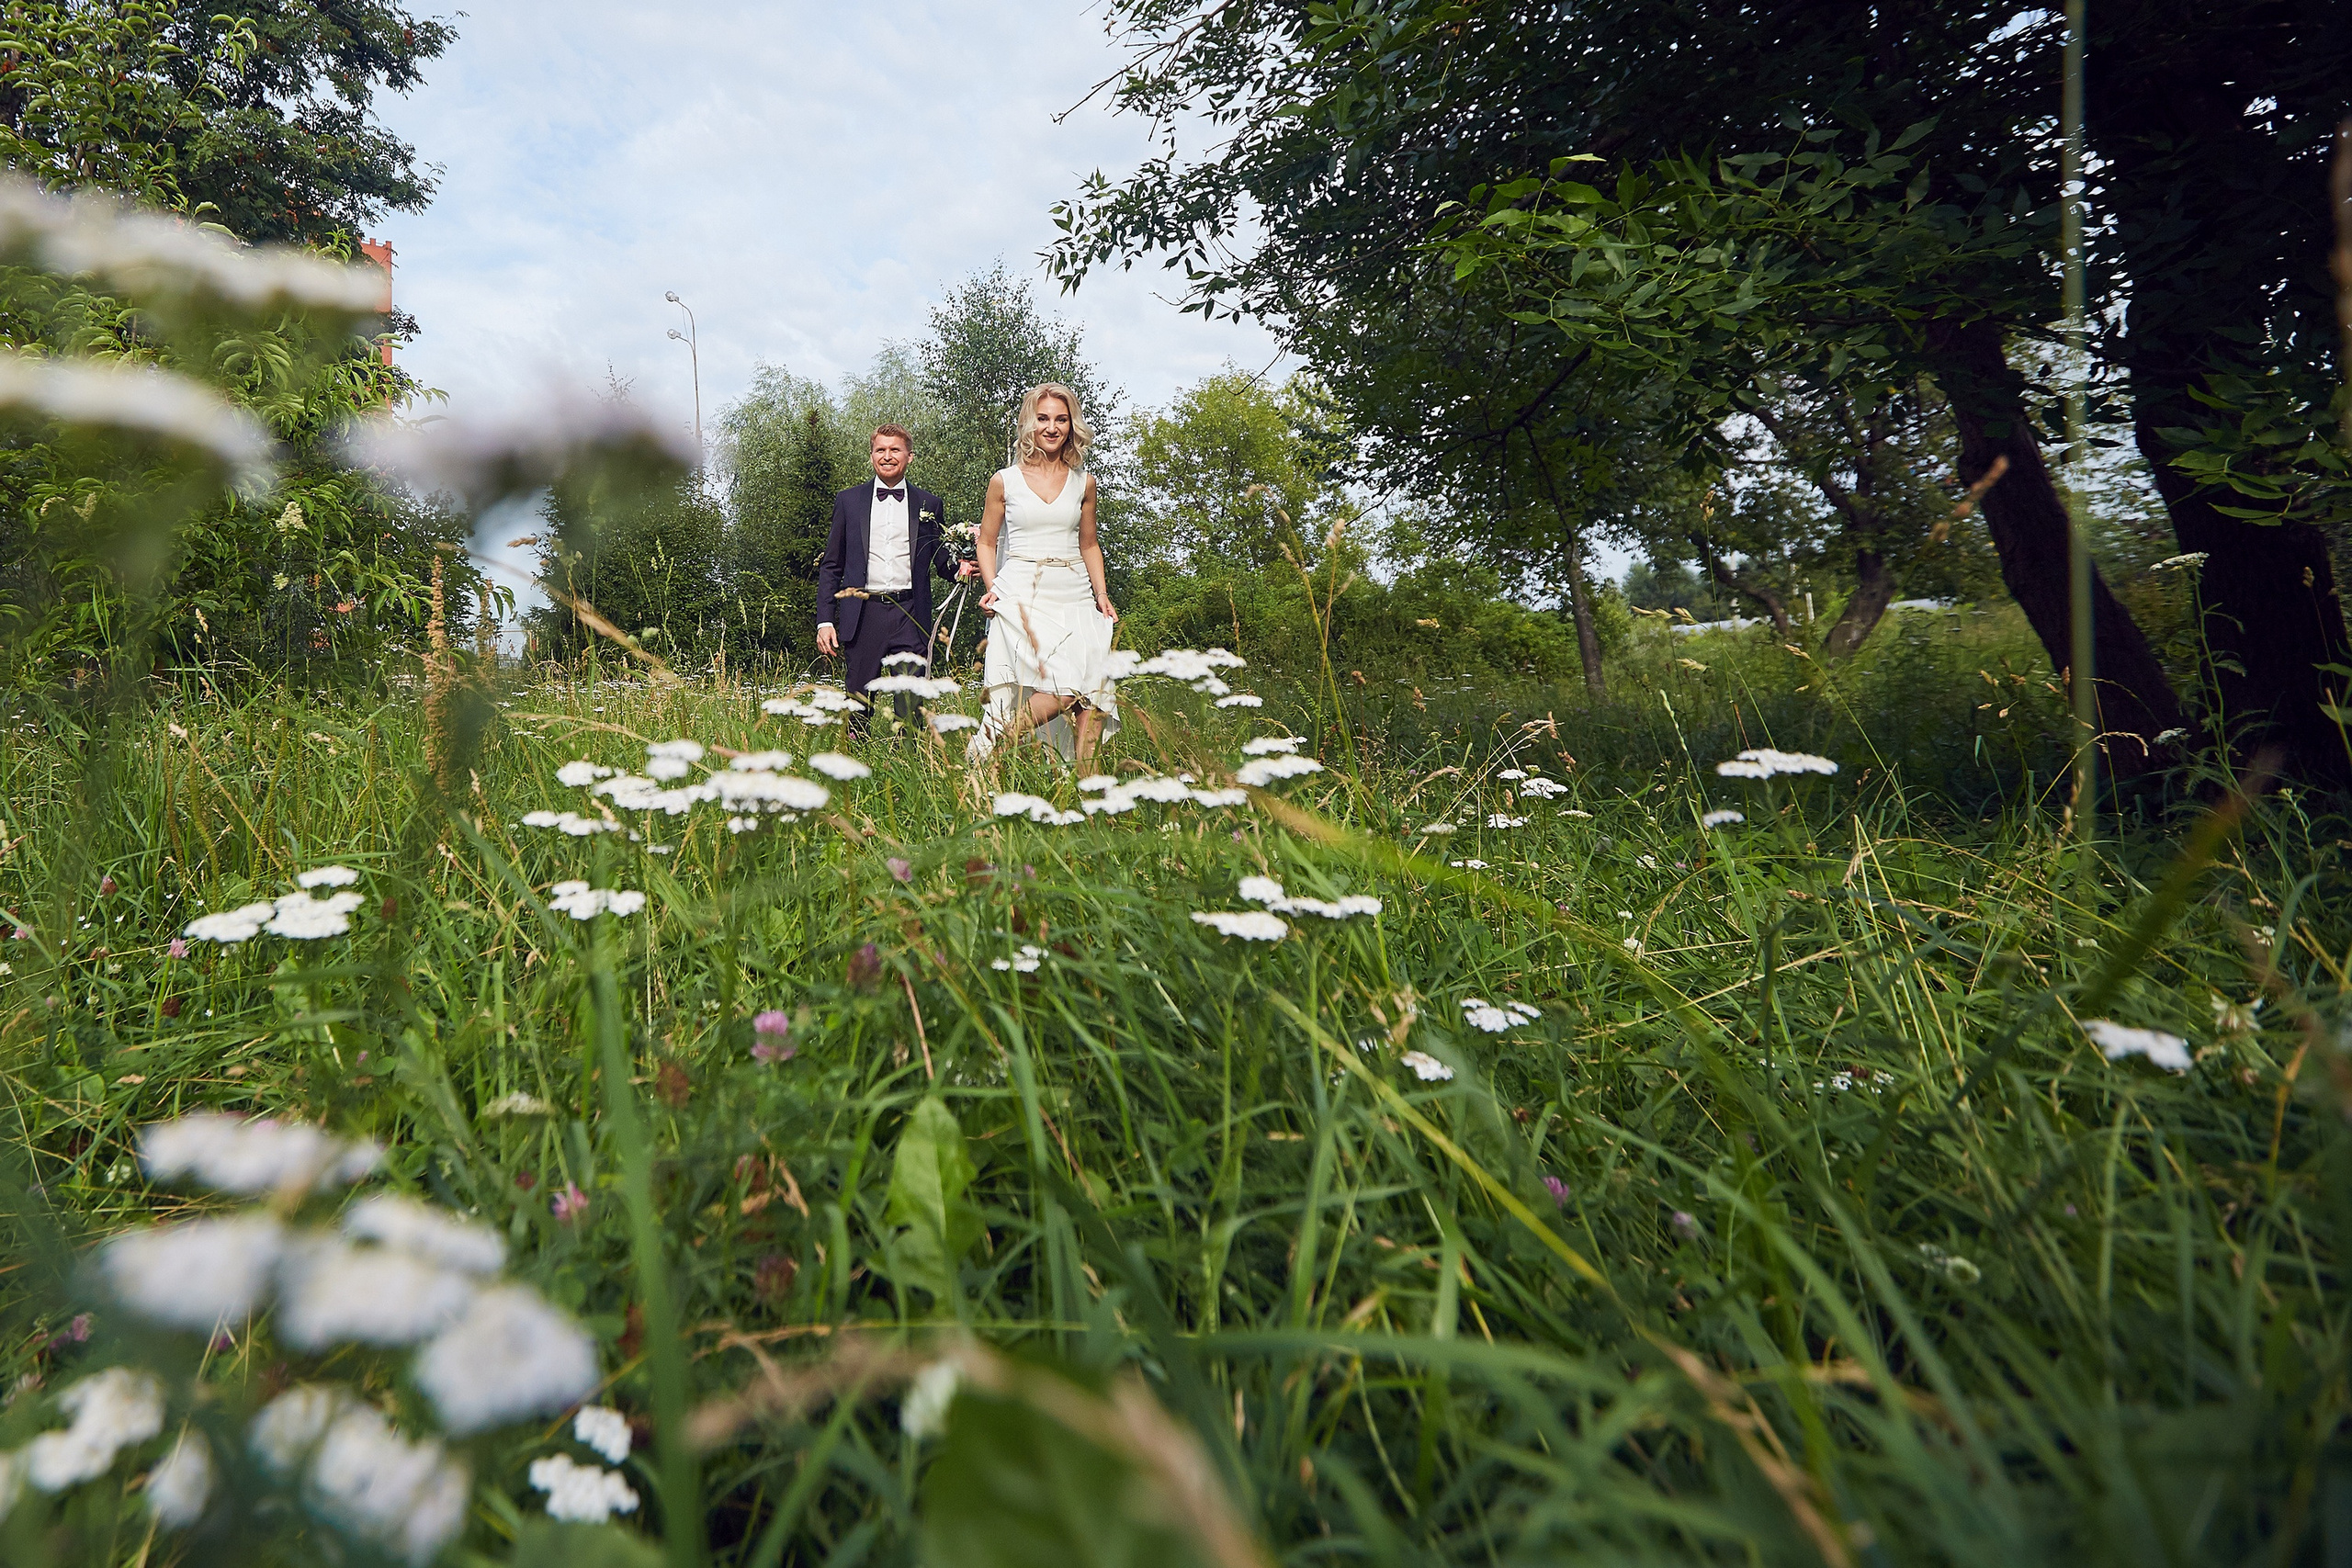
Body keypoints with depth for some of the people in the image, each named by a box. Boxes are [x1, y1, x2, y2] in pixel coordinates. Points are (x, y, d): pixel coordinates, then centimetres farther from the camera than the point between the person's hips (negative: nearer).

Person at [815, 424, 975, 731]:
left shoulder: (930, 505, 11)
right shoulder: (848, 501, 11)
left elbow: (941, 560, 15)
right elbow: (830, 566, 11)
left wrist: (960, 567, -10)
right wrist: (825, 620, 3)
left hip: (910, 617, 0)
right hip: (862, 615, 0)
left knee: (911, 706, -5)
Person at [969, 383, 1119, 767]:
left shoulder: (1084, 483, 11)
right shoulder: (1005, 481, 5)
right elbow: (987, 542, 14)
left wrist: (1101, 594, 7)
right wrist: (991, 587, -2)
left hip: (1074, 597, 4)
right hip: (1022, 595, -3)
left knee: (1092, 699, -11)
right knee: (1062, 691, -22)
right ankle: (987, 745, -4)